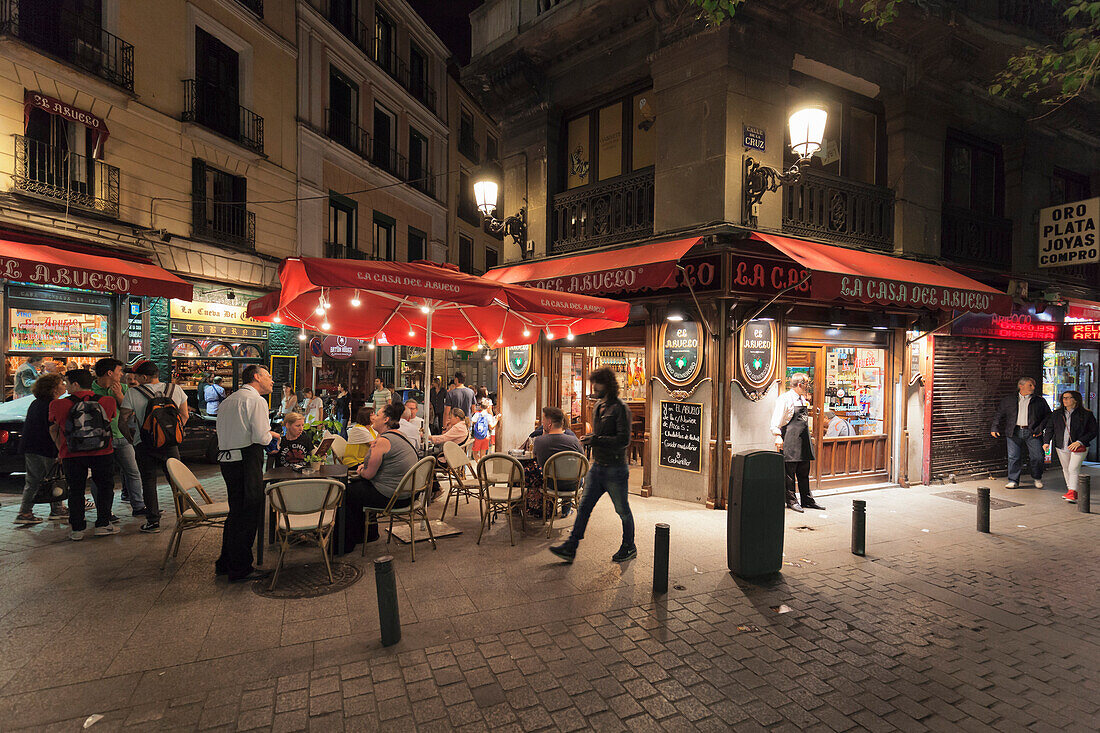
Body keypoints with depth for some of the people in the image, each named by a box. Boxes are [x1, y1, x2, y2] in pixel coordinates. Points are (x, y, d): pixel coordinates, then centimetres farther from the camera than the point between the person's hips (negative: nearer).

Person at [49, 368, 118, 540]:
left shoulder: (59, 405, -5)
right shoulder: (108, 402, -4)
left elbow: (53, 429, 9)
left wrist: (61, 450, 24)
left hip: (71, 455, 0)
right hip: (102, 453, 0)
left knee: (75, 491, 13)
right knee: (105, 487, 14)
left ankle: (77, 529, 16)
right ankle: (102, 525, 14)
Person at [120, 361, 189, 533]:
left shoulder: (133, 394, -6)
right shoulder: (176, 389, 2)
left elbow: (124, 420, -3)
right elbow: (185, 416, 9)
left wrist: (130, 439, 12)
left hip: (144, 445, -2)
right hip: (170, 443, 2)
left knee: (148, 481, 7)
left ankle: (153, 521, 8)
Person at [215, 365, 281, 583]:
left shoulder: (227, 401, 17)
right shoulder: (256, 400, -10)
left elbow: (223, 433, 19)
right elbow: (260, 437, -19)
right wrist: (271, 435, 2)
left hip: (226, 460, 9)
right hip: (247, 461, -9)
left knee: (236, 512, 20)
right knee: (248, 514, 1)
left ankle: (225, 563, 32)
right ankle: (241, 569, 9)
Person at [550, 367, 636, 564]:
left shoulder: (620, 409, -16)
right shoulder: (598, 406, 11)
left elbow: (623, 440, -23)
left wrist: (596, 440, -23)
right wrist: (592, 439, 9)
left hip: (615, 470, -8)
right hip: (597, 467, 8)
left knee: (623, 511, 9)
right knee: (584, 506, 6)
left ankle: (629, 547, 29)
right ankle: (570, 548, 10)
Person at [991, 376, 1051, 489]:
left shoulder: (1040, 401, 11)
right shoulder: (1009, 400, 12)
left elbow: (1048, 415, 10)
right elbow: (999, 414, 14)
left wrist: (1040, 428, -4)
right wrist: (995, 428, 5)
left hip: (1032, 433, 0)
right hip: (1014, 433, 0)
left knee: (1038, 457, -5)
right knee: (1013, 457, -1)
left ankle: (1037, 478, 20)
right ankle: (1013, 480, 8)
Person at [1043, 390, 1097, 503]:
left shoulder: (1087, 414, -2)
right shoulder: (1056, 414, 9)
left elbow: (1093, 432, -2)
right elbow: (1050, 429, 13)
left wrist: (1079, 442, -15)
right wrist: (1046, 441, -1)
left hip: (1079, 447, -4)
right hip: (1062, 447, 4)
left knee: (1073, 469, -13)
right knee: (1066, 469, 10)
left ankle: (1073, 493, -14)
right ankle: (1070, 490, 22)